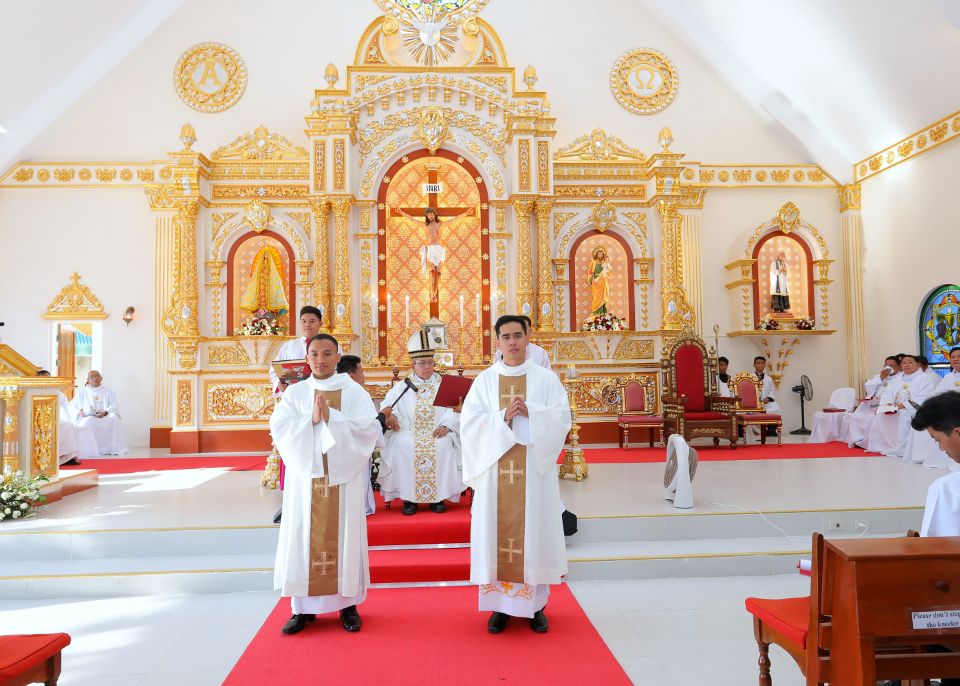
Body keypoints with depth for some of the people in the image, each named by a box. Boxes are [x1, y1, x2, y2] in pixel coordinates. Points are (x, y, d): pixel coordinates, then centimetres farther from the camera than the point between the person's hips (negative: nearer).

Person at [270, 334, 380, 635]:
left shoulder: (354, 391, 0)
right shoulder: (295, 392, 6)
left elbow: (368, 429, -11)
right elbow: (278, 427, -5)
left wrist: (331, 417, -19)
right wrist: (311, 419, -18)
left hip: (344, 475, -1)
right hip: (305, 475, 2)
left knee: (342, 537, 5)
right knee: (305, 537, 5)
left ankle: (348, 603, 17)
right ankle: (304, 606, 17)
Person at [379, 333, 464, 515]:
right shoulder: (402, 387, 15)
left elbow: (454, 411, 2)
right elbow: (386, 408, 8)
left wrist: (445, 426, -15)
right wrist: (388, 415, -15)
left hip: (437, 433, 0)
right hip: (408, 432, 0)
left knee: (443, 445, -31)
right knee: (404, 445, -31)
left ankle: (438, 496, -18)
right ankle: (408, 497, -19)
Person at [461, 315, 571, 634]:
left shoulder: (547, 379, 3)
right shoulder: (484, 380, 5)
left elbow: (561, 420, -3)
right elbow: (470, 421, -4)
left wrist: (530, 414, -18)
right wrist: (503, 417, -18)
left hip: (535, 468, 0)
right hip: (496, 469, 1)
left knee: (534, 530, 5)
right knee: (497, 531, 4)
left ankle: (536, 604, 18)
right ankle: (500, 604, 16)